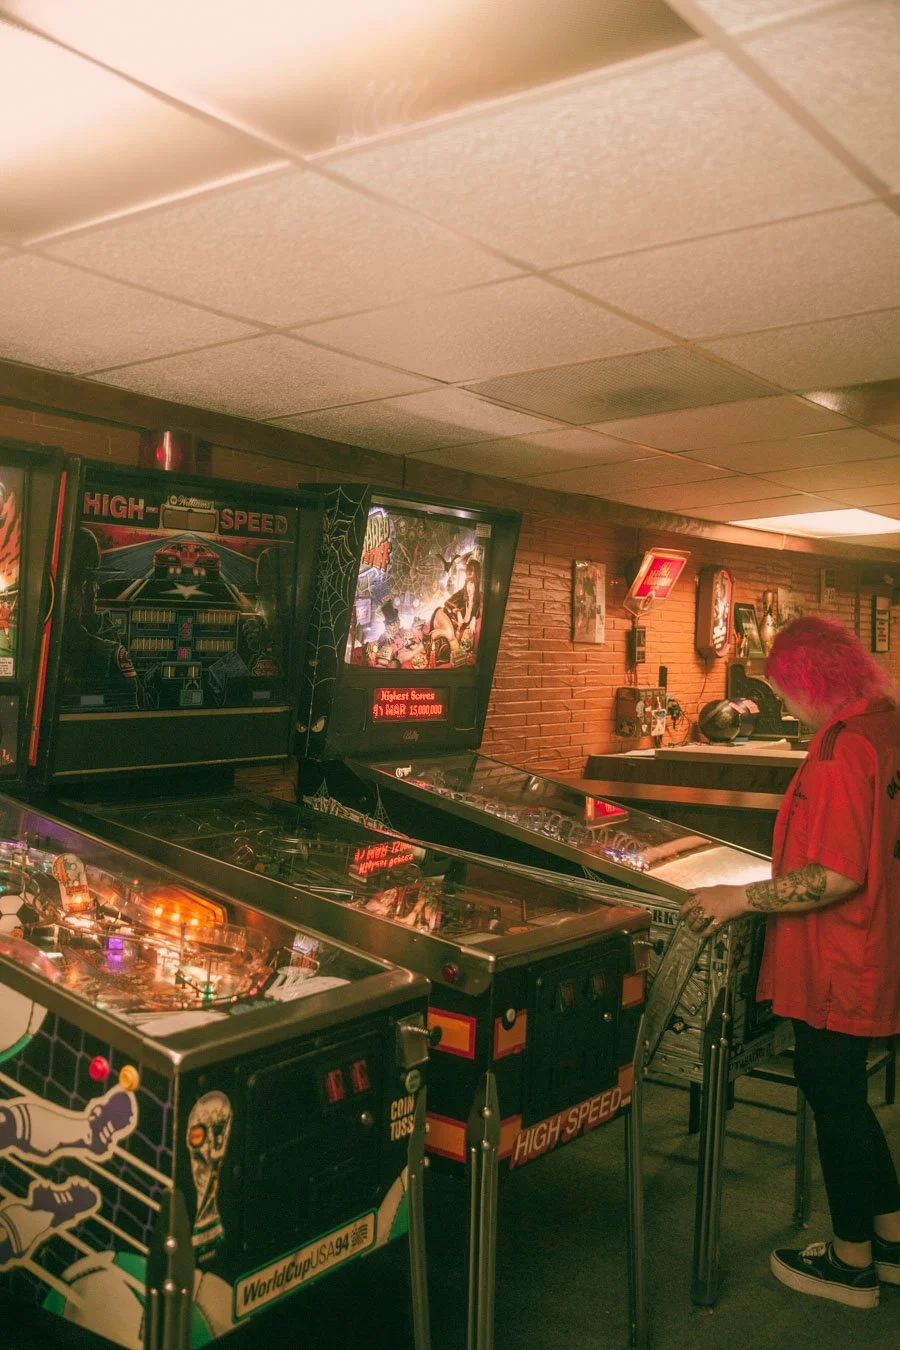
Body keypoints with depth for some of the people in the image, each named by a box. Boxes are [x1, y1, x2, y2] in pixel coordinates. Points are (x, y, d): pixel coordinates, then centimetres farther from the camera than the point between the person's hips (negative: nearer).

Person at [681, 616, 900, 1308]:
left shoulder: (844, 750, -25)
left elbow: (839, 877, -29)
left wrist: (743, 898, -20)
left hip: (837, 969, -9)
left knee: (834, 1100, 9)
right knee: (843, 1096, 23)